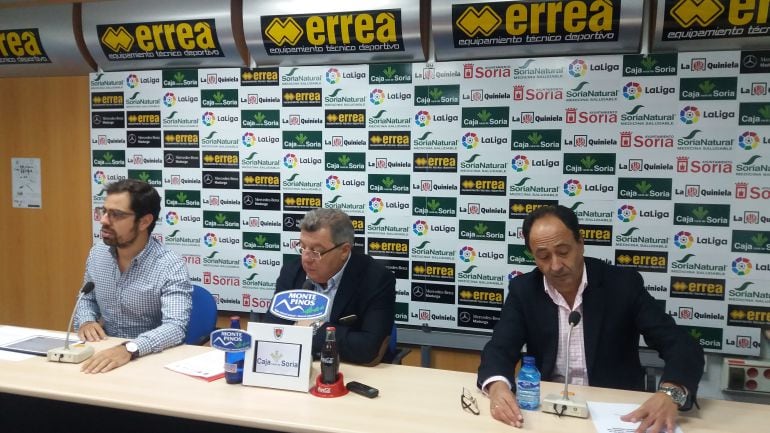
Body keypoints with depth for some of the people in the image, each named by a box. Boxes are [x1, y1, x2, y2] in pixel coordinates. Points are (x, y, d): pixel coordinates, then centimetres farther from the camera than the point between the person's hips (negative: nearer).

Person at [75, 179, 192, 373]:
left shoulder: (171, 267, -19)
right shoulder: (97, 254, 2)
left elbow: (175, 328, -28)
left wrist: (129, 349, -42)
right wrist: (85, 321, -3)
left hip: (151, 358, -4)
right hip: (105, 353, 4)